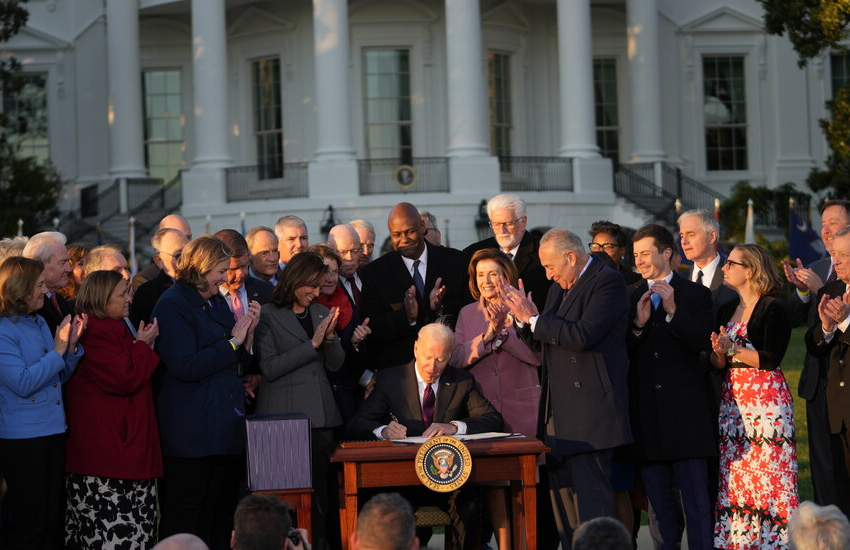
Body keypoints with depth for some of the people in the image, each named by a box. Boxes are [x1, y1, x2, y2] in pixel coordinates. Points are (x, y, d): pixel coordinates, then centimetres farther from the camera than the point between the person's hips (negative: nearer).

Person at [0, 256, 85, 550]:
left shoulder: (39, 323, 10)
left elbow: (61, 376, 15)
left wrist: (72, 344, -1)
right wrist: (58, 350, -17)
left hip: (52, 431, 8)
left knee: (52, 520, 12)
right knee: (28, 525, -1)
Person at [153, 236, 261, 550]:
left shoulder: (217, 302, 15)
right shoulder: (172, 305, -10)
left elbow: (240, 363, 18)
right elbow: (186, 367, -21)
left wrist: (248, 330, 1)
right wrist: (232, 341, -14)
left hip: (226, 426, 8)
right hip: (192, 428, -8)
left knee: (222, 512, 10)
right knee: (183, 516, -3)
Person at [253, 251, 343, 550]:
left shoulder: (321, 313, 14)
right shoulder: (269, 315, -2)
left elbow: (335, 364, 13)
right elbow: (269, 367, -11)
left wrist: (330, 336, -6)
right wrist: (312, 344, -13)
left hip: (320, 413, 5)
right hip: (285, 414, -5)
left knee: (321, 490, 3)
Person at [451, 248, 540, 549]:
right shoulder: (467, 314, 11)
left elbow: (538, 354, -10)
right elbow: (457, 359, -1)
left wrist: (502, 332, -18)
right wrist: (486, 336, -14)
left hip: (521, 408, -2)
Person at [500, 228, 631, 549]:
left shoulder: (607, 282, -9)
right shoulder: (559, 289, 19)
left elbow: (582, 336, -21)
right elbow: (546, 340, 20)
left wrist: (533, 319, -13)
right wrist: (525, 318, 3)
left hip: (589, 411, -9)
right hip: (559, 414, 10)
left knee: (591, 503, -11)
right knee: (562, 496, 12)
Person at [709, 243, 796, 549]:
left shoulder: (773, 308, -6)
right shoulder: (726, 311, 16)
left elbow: (771, 358, -13)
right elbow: (719, 364, 15)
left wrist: (734, 349, -16)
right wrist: (718, 351, -6)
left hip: (766, 400, -7)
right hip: (733, 401, 7)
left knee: (769, 474, -8)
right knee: (734, 478, 3)